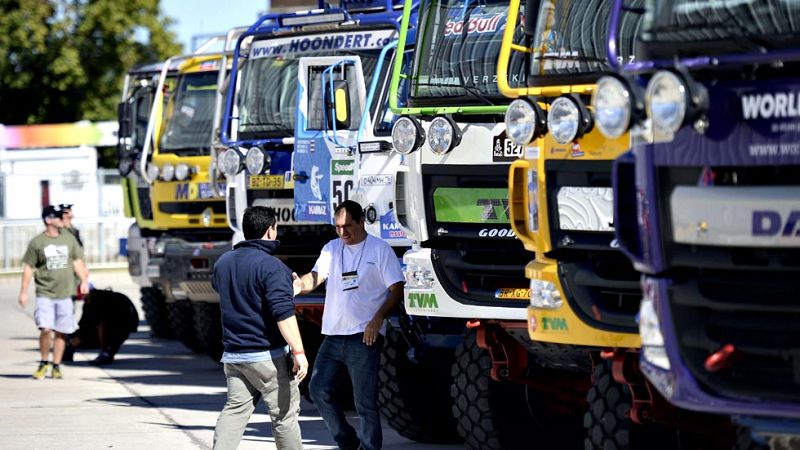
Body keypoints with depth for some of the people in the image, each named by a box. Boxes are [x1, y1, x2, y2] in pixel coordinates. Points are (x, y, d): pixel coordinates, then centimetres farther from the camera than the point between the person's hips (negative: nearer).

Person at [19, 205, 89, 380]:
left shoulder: (69, 239, 8)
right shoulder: (37, 242, -2)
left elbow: (77, 261, 14)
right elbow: (28, 267, 1)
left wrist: (84, 280, 1)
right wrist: (23, 292, -2)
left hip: (65, 293, 3)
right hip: (45, 294, -3)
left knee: (61, 332, 5)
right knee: (45, 329, -15)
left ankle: (56, 366, 17)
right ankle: (44, 362, 5)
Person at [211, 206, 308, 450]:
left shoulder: (223, 262, 9)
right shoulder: (271, 266, -15)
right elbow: (283, 313, -23)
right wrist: (298, 352, -24)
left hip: (233, 354, 6)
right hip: (268, 356, -6)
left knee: (235, 409, 8)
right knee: (285, 414, 5)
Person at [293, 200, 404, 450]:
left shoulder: (380, 250, -2)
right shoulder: (331, 249, 11)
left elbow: (397, 289, -5)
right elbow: (315, 277, -3)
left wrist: (378, 317, -19)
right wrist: (300, 284, -27)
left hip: (365, 337, -5)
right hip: (333, 336, 5)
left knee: (365, 402, -4)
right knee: (319, 389, 3)